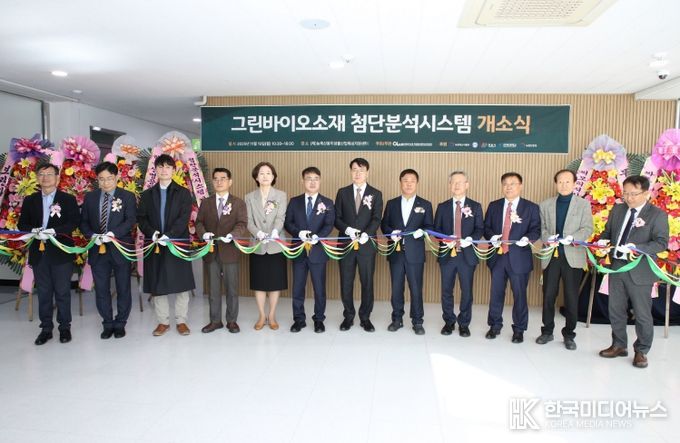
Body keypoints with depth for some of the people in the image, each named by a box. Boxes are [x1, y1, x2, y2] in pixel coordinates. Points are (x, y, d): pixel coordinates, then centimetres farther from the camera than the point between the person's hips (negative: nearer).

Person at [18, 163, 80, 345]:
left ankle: (64, 327, 13)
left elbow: (74, 221, -6)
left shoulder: (68, 199, 3)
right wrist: (34, 231, -13)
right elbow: (22, 223, 9)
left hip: (61, 252, -3)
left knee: (62, 292, 2)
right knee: (43, 293, 9)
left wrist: (54, 231, -20)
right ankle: (46, 328, 18)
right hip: (38, 252, 3)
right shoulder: (29, 200, 13)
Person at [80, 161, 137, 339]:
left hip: (121, 249, -3)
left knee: (123, 289, 6)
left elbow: (131, 220, -11)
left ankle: (120, 323, 19)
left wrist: (113, 233, -24)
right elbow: (83, 222, 9)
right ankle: (107, 324, 21)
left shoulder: (128, 196, -1)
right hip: (98, 250, 3)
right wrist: (92, 235, -11)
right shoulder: (90, 197, 10)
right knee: (101, 289, 8)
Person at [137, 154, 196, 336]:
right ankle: (163, 321, 17)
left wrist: (168, 236, -20)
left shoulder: (183, 193, 4)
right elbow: (141, 218, 5)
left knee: (181, 284, 2)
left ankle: (181, 321, 13)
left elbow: (184, 218, -7)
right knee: (157, 285, 5)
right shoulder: (147, 194, 12)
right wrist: (152, 233, -14)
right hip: (155, 244, 2)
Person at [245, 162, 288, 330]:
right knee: (259, 282, 6)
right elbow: (249, 221, -1)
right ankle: (262, 316, 20)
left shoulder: (281, 195, 3)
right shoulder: (250, 197, 7)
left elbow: (280, 218, -10)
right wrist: (259, 233, -21)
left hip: (276, 245, -1)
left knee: (275, 282, 4)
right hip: (257, 246, 1)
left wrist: (274, 232, -30)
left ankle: (272, 316, 18)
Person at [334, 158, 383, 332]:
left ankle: (365, 317, 19)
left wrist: (366, 233, -21)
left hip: (367, 244, -1)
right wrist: (347, 229, -15)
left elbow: (376, 219, -4)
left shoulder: (376, 194, 5)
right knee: (346, 283, 6)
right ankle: (348, 316, 21)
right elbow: (337, 217, 4)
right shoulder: (343, 192, 9)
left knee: (367, 282, 5)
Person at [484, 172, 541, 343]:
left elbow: (536, 230, -1)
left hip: (519, 257, -2)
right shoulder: (494, 206, 10)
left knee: (519, 294, 5)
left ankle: (519, 329, 20)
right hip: (497, 255, 3)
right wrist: (492, 237, -11)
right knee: (496, 293, 10)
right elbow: (486, 227, 10)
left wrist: (527, 238, -22)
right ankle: (495, 325, 25)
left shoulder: (531, 207, 2)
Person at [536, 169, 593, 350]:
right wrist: (547, 237, -15)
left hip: (573, 256, -1)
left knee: (571, 298, 5)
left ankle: (569, 334, 18)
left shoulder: (583, 204, 4)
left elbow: (587, 229, -3)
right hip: (551, 255, 2)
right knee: (548, 296, 6)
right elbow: (541, 227, 6)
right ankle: (547, 331, 21)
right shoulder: (545, 205, 10)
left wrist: (572, 238, -21)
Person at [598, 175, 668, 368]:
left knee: (642, 314, 4)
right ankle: (619, 345, 30)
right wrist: (603, 242, -7)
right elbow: (607, 231, 15)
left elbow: (662, 242, -14)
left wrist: (638, 249, -28)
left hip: (639, 271, -5)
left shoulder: (657, 214, -7)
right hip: (616, 267, 5)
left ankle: (641, 351, 21)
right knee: (616, 311, 14)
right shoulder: (617, 209, 9)